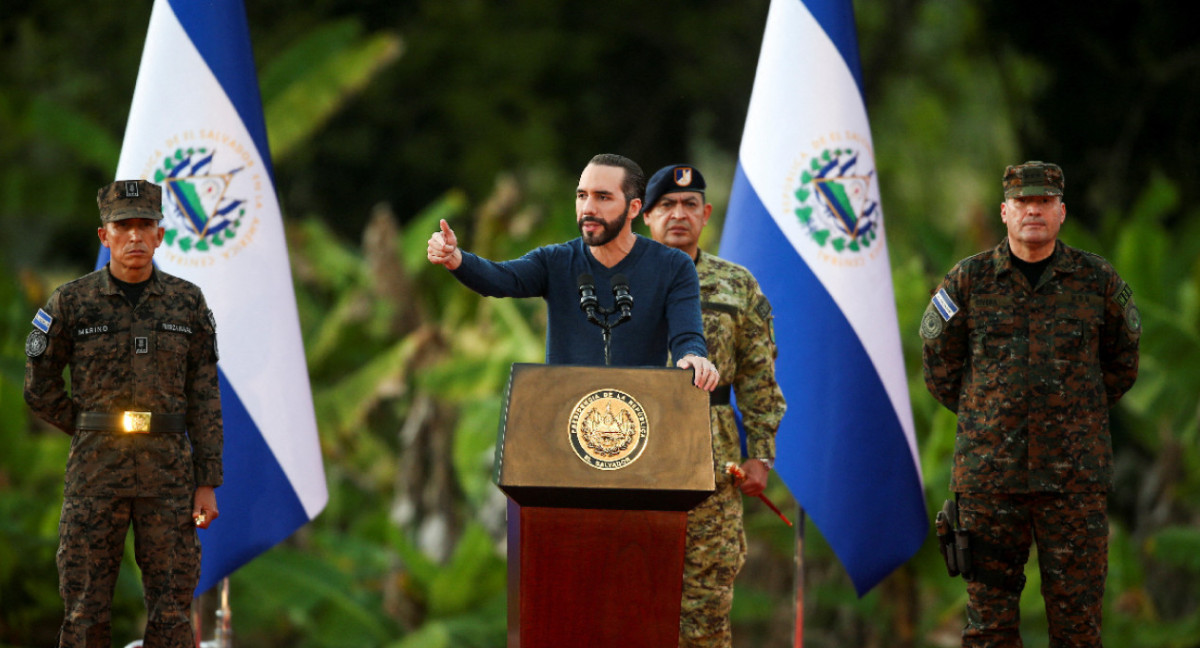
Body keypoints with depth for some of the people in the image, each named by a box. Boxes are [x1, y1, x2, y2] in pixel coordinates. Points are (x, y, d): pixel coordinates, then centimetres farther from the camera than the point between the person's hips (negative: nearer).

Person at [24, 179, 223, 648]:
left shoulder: (187, 303, 4)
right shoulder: (71, 302, 0)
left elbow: (204, 398, 4)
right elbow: (40, 389, 7)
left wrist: (207, 483, 0)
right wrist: (93, 436, 6)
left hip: (169, 470, 1)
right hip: (95, 472, -1)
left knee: (172, 609, 1)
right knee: (85, 608, 1)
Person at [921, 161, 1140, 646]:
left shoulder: (1097, 281, 5)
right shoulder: (968, 282, 3)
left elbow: (1122, 361, 18)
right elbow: (938, 362, 15)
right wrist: (982, 418, 11)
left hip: (1074, 478, 0)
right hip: (987, 475, 0)